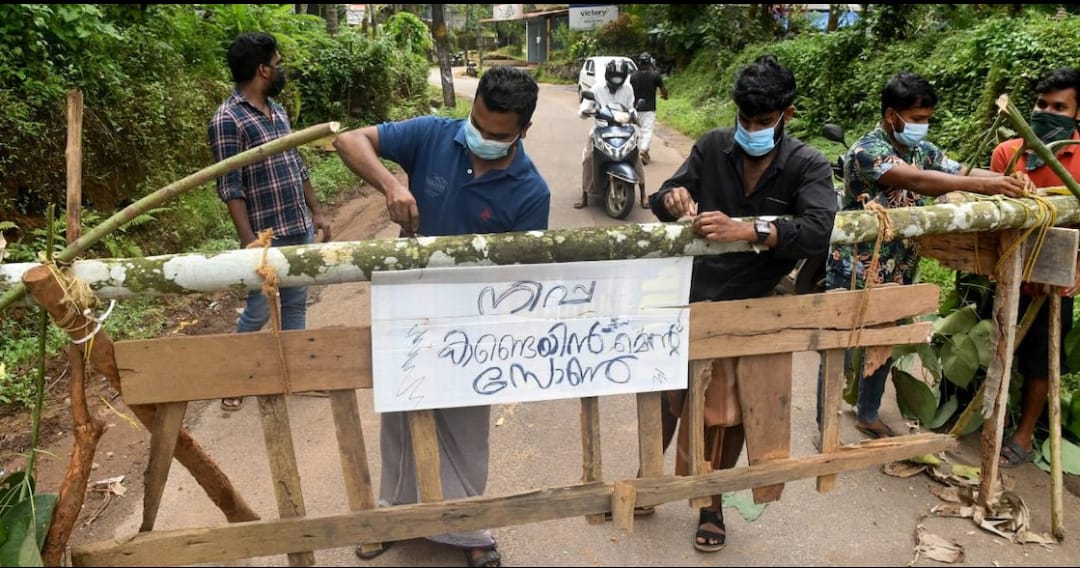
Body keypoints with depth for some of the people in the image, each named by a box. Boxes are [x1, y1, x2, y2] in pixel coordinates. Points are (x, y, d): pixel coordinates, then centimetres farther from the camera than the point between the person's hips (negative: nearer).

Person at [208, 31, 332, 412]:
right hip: (268, 236, -7)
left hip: (299, 229, 7)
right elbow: (230, 188, -17)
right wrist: (249, 241, -20)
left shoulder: (277, 111, 11)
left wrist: (316, 213, 16)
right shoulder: (227, 120, -14)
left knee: (296, 304, 14)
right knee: (259, 311, 5)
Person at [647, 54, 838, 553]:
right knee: (669, 399, 13)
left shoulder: (808, 166, -10)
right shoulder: (712, 147, -3)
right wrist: (672, 199, -29)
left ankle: (711, 503, 35)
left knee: (728, 414, 13)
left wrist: (749, 230, -40)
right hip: (692, 296, 1)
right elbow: (662, 200, -4)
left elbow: (819, 231, -26)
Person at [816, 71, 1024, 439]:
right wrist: (985, 186, -37)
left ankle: (867, 415, 37)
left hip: (897, 274, 8)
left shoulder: (923, 150, 7)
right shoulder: (866, 151, -20)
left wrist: (1007, 181, -19)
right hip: (855, 274, -8)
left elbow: (961, 171, 1)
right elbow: (917, 181, -32)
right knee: (840, 353, 3)